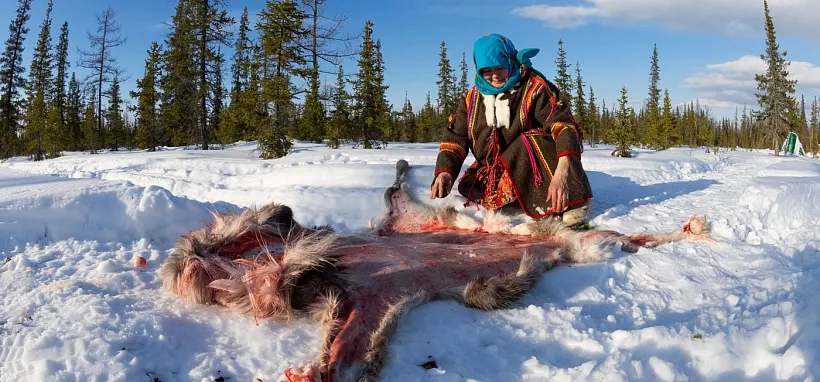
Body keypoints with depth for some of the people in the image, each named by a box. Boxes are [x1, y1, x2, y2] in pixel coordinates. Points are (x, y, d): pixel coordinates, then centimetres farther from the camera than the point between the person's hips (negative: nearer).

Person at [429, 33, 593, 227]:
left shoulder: (534, 88, -11)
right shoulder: (472, 98, 5)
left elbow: (562, 125, -25)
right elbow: (454, 138, 2)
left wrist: (562, 171, -43)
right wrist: (444, 171, -19)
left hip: (535, 162, -5)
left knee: (532, 141, -34)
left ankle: (569, 204, -32)